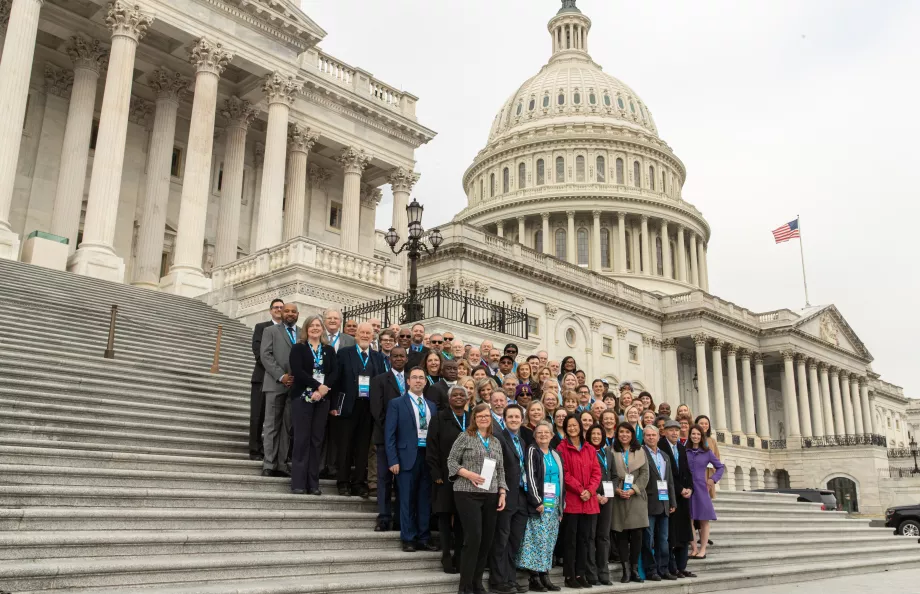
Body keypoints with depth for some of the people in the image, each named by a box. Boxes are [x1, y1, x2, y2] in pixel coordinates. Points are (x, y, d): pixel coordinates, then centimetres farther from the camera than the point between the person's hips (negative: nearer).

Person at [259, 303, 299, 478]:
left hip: (296, 385, 3)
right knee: (272, 425, -1)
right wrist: (281, 376, -13)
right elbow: (265, 355, -3)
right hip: (275, 384, -3)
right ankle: (269, 464, 2)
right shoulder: (270, 331, 7)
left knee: (288, 426, 5)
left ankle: (282, 464, 8)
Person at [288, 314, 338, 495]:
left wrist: (324, 389, -14)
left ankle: (313, 483, 6)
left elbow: (335, 373, 2)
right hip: (302, 397, -3)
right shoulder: (298, 348, 4)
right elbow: (297, 371, -10)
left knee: (317, 440, 3)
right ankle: (298, 483, -1)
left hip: (322, 399, 3)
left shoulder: (329, 350, 13)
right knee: (301, 439, -5)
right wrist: (317, 385, -16)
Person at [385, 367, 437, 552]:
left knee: (425, 499, 7)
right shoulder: (397, 403, 1)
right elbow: (390, 434, -3)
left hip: (428, 456, 4)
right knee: (407, 500, 1)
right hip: (408, 456, -4)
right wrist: (393, 460, -10)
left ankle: (424, 538, 16)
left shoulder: (432, 406, 14)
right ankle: (408, 539, 10)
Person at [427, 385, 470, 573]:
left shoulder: (472, 420, 12)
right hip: (445, 475, -2)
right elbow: (432, 448, -2)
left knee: (462, 516, 4)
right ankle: (446, 556, 8)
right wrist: (436, 475, -10)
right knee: (445, 514, 1)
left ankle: (459, 556, 12)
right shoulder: (439, 418, 3)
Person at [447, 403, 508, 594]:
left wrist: (502, 493, 6)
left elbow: (500, 470, 15)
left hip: (491, 496, 5)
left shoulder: (496, 442, 15)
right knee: (473, 537, -10)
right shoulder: (465, 437, 0)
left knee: (487, 539, 5)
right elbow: (451, 461, -4)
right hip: (468, 494, -5)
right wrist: (469, 474, -16)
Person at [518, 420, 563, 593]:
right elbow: (530, 477, -11)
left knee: (549, 541, 7)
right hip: (539, 503, -6)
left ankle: (544, 576, 12)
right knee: (538, 539, -9)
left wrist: (560, 505, 14)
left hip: (554, 504, 7)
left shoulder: (555, 455, 16)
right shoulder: (532, 451, -3)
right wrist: (537, 501, -18)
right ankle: (534, 578, -4)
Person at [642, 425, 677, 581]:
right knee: (648, 539, -1)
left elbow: (670, 481, 17)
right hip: (649, 503, -6)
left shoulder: (665, 456, 17)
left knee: (663, 540, 10)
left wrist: (673, 502, 11)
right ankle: (650, 570, 5)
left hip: (664, 503, 7)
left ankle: (663, 569, 16)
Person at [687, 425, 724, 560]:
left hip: (701, 488, 0)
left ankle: (703, 549, 9)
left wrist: (713, 479, 1)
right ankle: (694, 549, 11)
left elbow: (720, 467, 13)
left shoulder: (707, 452, 5)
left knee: (704, 520, 2)